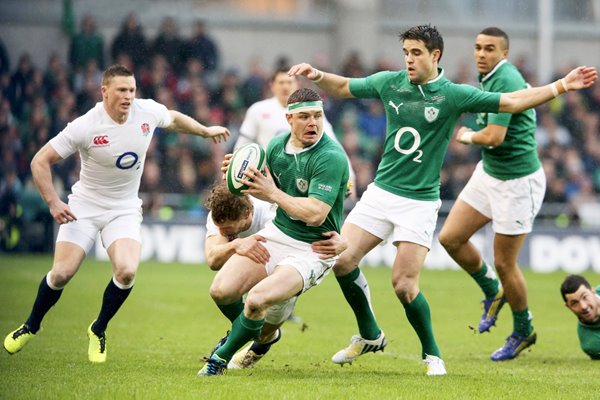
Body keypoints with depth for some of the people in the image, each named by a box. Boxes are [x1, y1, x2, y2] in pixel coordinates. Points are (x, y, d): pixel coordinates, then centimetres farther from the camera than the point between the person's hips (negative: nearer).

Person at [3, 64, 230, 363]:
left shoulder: (148, 111, -9)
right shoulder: (85, 127, -20)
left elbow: (174, 119, 18)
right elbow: (40, 161, -14)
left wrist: (206, 131, 21)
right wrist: (53, 203, -22)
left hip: (125, 209, 2)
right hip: (84, 206, -2)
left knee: (126, 271, -22)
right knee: (61, 274, -11)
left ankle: (98, 330, 4)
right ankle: (31, 327, 19)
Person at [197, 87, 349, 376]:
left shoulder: (331, 157, -22)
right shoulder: (277, 146, 1)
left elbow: (315, 214, -28)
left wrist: (272, 193, -22)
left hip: (313, 250, -7)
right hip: (277, 234, 7)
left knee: (257, 300, -28)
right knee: (221, 291, -9)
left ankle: (221, 357, 1)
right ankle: (247, 332, 26)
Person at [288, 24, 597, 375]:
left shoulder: (454, 95, -6)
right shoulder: (389, 83, 3)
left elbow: (512, 101, -7)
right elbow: (343, 87, 18)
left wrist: (562, 86, -14)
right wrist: (317, 76, 0)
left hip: (419, 202, -4)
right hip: (380, 191, 4)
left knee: (404, 284, -14)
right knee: (342, 261, -5)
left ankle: (432, 353, 9)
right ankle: (370, 336, 18)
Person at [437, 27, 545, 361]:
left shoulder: (506, 81, -23)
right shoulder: (488, 79, 7)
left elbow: (493, 136, -27)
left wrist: (467, 136, -9)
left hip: (517, 181, -9)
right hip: (489, 172, 9)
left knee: (504, 263, 0)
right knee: (450, 238, 5)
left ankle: (524, 331, 21)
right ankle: (493, 293, 28)